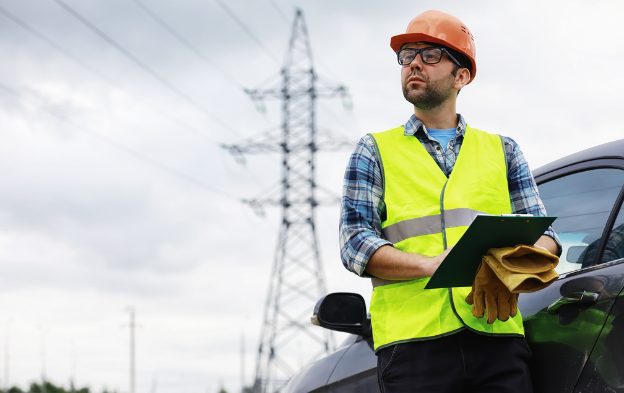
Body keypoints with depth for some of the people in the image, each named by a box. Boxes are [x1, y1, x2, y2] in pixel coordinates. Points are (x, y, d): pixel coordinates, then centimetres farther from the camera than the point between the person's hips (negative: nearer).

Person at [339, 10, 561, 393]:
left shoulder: (502, 150, 23)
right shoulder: (376, 151, 17)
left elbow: (543, 232, 18)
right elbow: (354, 243, 4)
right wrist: (433, 265, -14)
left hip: (497, 336, 2)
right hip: (413, 340, -1)